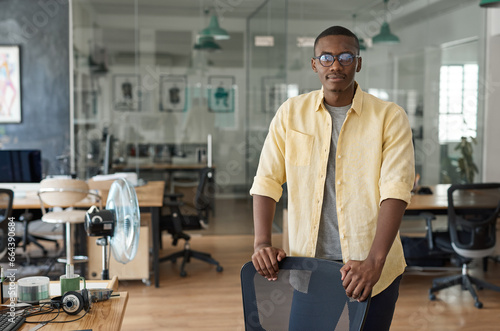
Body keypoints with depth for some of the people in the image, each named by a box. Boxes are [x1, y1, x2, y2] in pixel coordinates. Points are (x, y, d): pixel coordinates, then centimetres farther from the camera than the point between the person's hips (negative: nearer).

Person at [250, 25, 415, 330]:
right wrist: (262, 243, -11)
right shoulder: (291, 113, 3)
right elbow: (267, 180, 1)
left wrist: (374, 262, -26)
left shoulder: (390, 117, -5)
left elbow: (395, 190, -15)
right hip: (305, 263, 2)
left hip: (372, 270, -2)